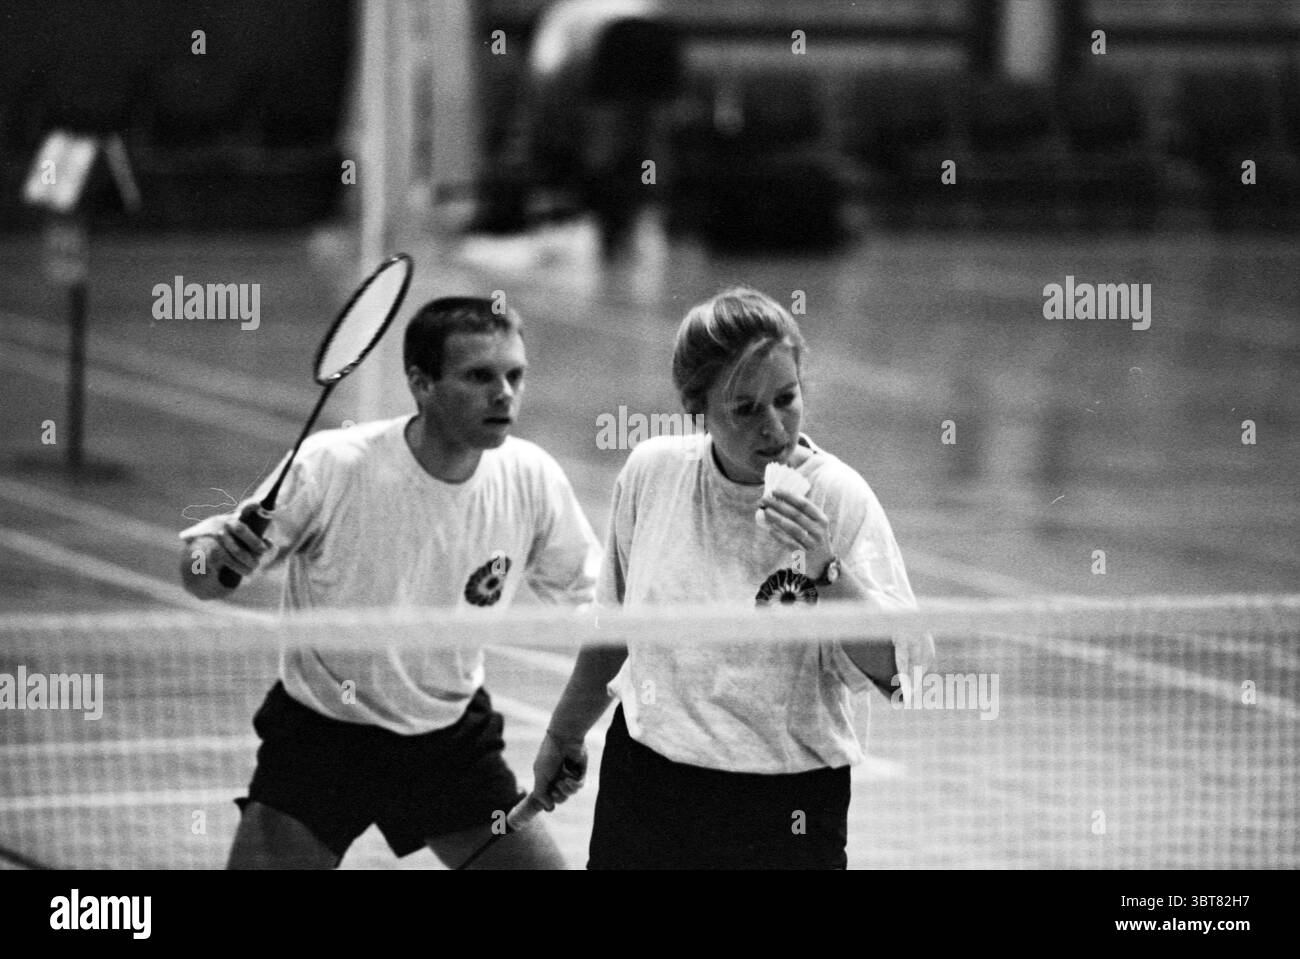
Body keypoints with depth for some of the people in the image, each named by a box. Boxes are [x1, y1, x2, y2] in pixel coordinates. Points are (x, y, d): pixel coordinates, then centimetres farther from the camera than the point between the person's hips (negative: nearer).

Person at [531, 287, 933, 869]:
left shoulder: (838, 498, -13)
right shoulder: (653, 472, -3)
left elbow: (893, 666, -19)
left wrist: (827, 570, -31)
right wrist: (565, 734, 23)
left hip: (785, 812, -3)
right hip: (643, 782, 3)